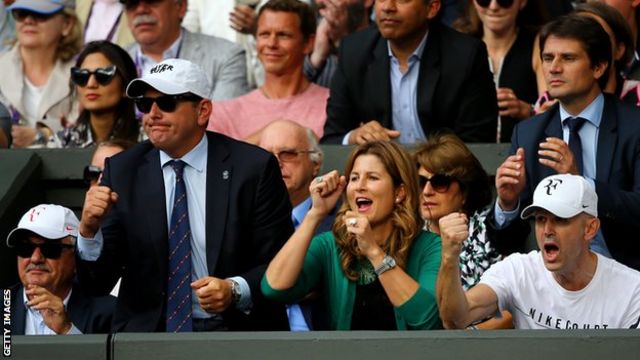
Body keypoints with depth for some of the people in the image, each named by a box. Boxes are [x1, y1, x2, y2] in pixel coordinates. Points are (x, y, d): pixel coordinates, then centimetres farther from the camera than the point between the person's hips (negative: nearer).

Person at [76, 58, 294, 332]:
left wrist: (235, 290, -17)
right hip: (146, 330, 1)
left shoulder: (253, 168, -1)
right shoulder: (122, 171, 7)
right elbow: (99, 282, 3)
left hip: (233, 331, -1)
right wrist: (89, 229, -15)